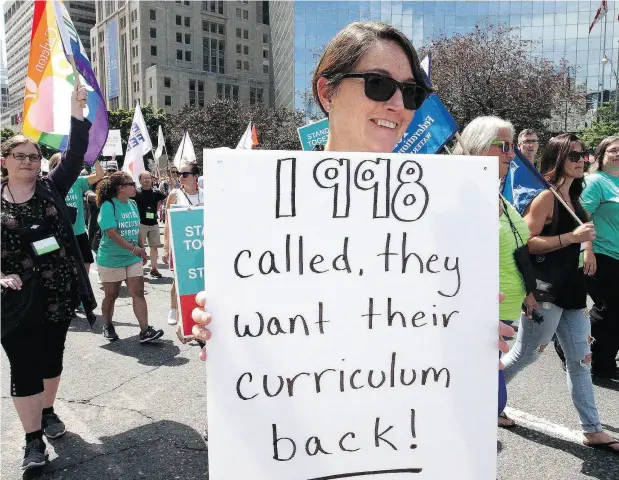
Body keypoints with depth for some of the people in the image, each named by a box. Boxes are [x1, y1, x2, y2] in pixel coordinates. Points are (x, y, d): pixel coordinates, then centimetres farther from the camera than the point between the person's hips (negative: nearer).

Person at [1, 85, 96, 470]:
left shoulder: (52, 189, 1)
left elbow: (76, 156, -9)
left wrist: (77, 112, -17)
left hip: (59, 294, 2)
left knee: (52, 359, 18)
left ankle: (47, 412, 40)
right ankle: (34, 440, 15)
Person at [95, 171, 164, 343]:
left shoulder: (132, 204, 6)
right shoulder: (108, 206, -15)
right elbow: (112, 234, -24)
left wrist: (142, 249, 14)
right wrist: (134, 248, -32)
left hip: (133, 258, 5)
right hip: (111, 259, -5)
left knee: (138, 293, -3)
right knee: (111, 295, 10)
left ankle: (145, 331, -5)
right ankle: (107, 326, 30)